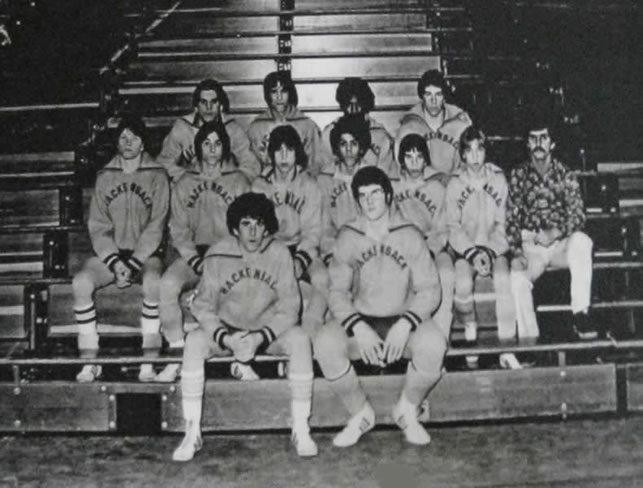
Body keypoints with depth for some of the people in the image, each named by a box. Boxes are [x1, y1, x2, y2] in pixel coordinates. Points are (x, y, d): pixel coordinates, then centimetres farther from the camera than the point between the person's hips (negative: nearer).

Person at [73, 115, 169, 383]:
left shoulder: (157, 176, 1)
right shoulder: (104, 176, 9)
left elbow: (155, 227, -6)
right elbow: (97, 226, 4)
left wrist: (133, 264, -16)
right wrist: (115, 262, -12)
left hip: (145, 252, -3)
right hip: (110, 251, 3)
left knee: (153, 283, -35)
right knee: (81, 282, -26)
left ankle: (149, 361, -26)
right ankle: (89, 361, -16)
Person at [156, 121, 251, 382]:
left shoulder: (239, 181, 9)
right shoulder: (184, 183, 12)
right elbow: (178, 229, 5)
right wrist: (197, 261, -11)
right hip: (192, 253, 2)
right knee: (167, 284, -28)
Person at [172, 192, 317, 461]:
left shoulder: (279, 253, -12)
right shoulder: (218, 254, -12)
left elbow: (288, 307, -12)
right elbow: (203, 305, -10)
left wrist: (260, 337, -27)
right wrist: (226, 339, -27)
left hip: (268, 330, 0)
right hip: (226, 331, 1)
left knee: (299, 340, -30)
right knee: (194, 340, -28)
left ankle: (301, 430, -19)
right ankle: (192, 433, -20)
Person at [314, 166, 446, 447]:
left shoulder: (410, 236, -1)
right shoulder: (347, 238, 1)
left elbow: (429, 289, -6)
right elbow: (337, 291, -4)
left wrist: (404, 325, -23)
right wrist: (358, 328, -21)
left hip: (403, 319, -1)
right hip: (360, 319, 1)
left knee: (433, 345, -33)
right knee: (325, 345, -30)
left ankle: (407, 410, -1)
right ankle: (361, 414, -3)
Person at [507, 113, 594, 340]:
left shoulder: (564, 174, 5)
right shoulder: (518, 175, 5)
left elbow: (577, 214, -3)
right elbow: (511, 218, 1)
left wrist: (556, 232, -23)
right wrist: (517, 252, -13)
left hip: (562, 242, 0)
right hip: (530, 246, 0)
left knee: (581, 241, -34)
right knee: (517, 279, -30)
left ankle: (580, 315, -28)